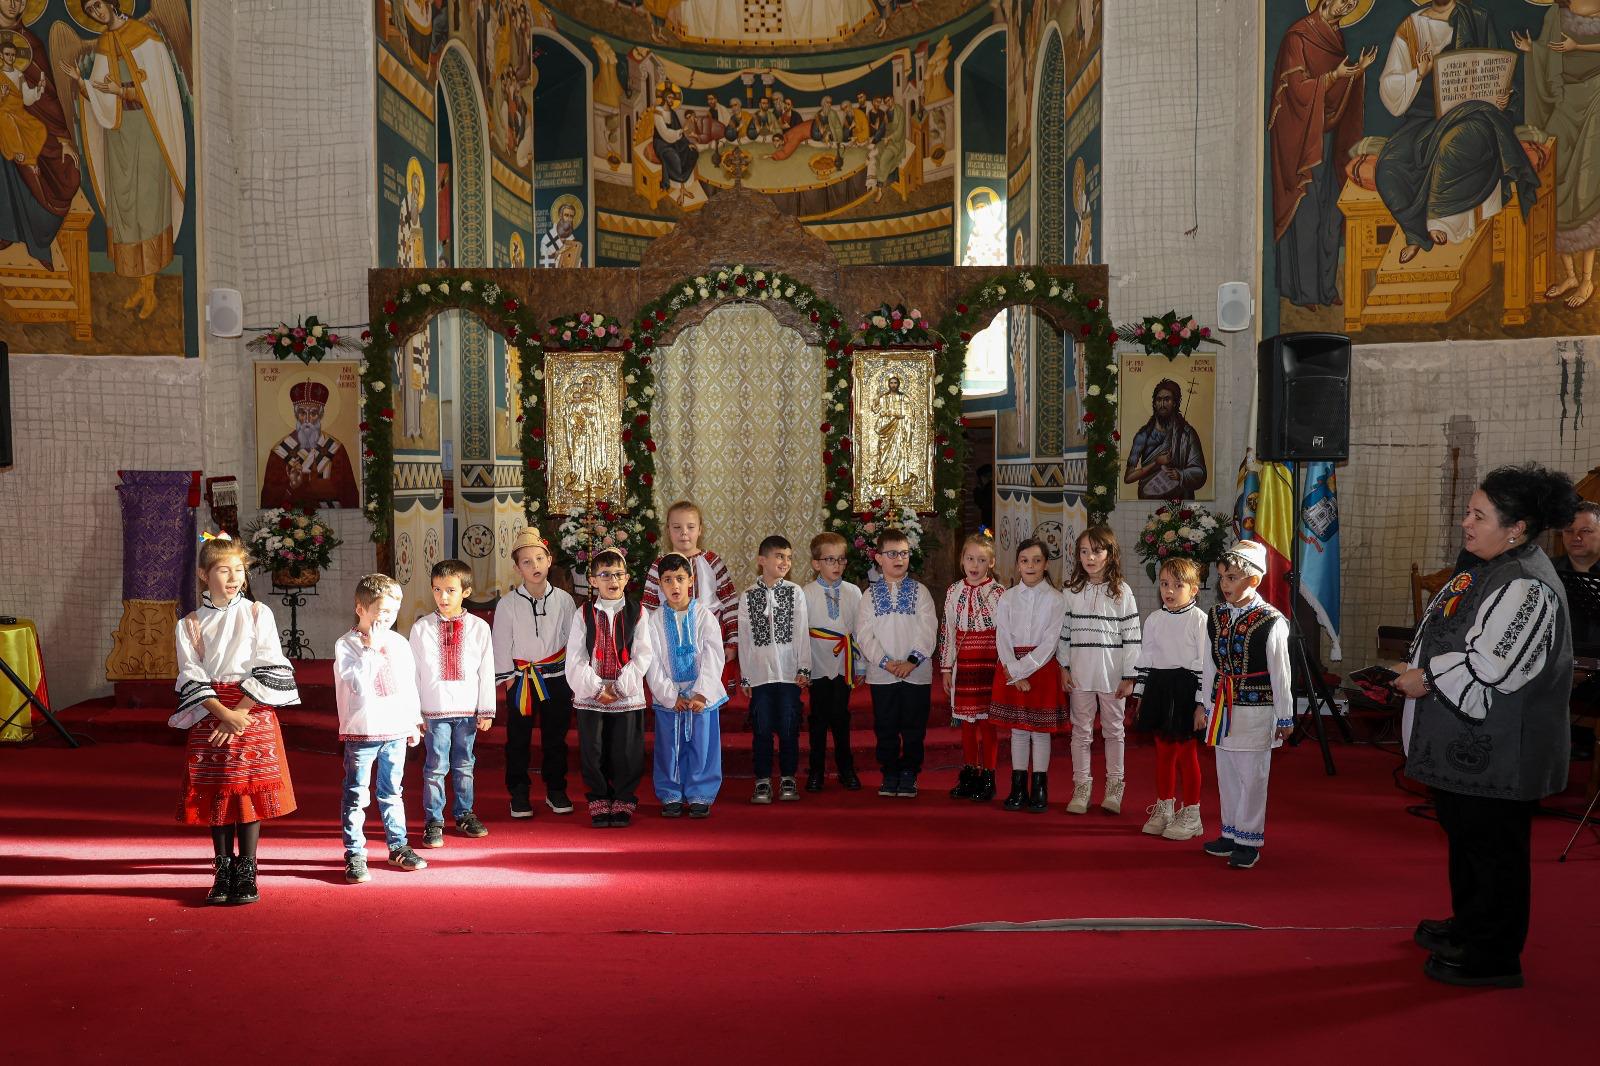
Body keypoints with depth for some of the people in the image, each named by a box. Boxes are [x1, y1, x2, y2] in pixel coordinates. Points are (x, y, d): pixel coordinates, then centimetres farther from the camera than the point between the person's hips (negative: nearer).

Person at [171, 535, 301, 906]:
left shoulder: (258, 614, 2)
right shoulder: (190, 624, 5)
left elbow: (269, 670, -4)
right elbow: (192, 677, -2)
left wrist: (240, 712, -13)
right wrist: (223, 714, -15)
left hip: (253, 710, -1)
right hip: (209, 713, 1)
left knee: (250, 791, -2)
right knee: (215, 792, 3)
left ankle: (246, 873, 7)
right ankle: (222, 871, 15)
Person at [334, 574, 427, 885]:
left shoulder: (400, 643, 7)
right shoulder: (346, 645, -8)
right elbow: (358, 683, -21)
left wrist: (414, 722, 16)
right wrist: (371, 649, -20)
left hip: (396, 731, 5)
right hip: (362, 731, -5)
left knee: (392, 792, 16)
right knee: (357, 796, 1)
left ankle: (398, 846, 26)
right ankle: (355, 855, 8)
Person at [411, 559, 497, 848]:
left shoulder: (479, 628, -1)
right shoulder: (421, 628, -2)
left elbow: (487, 671, 3)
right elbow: (413, 672, 2)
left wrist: (486, 710, 3)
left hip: (468, 709, 1)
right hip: (434, 710, -1)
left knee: (464, 765, 12)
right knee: (436, 767, 2)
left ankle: (464, 814, 27)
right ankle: (433, 821, 13)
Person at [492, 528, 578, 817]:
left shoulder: (563, 600, -1)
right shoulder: (507, 604, -4)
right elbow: (500, 644, 0)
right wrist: (507, 679, -3)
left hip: (556, 678, 1)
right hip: (520, 679, -1)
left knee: (555, 737, 10)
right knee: (518, 739, 6)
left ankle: (556, 790, 24)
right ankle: (519, 794, 18)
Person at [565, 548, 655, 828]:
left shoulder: (637, 613, 2)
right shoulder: (584, 614, 3)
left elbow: (643, 656, -2)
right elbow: (575, 658, -2)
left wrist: (620, 687, -10)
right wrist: (596, 688, -11)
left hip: (628, 697, 0)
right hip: (590, 696, 0)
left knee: (627, 753, 2)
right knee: (593, 753, 4)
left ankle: (623, 804, 15)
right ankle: (599, 805, 17)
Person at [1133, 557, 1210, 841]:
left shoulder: (1199, 620, -9)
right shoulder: (1154, 620, 7)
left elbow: (1204, 664, -11)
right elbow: (1144, 658, 12)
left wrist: (1200, 704, -13)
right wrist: (1140, 695, 10)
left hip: (1186, 690, -5)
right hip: (1158, 688, 5)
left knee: (1186, 752, 2)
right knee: (1164, 751, 14)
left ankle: (1191, 815, 14)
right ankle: (1164, 809, 27)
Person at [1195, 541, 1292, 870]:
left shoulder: (1271, 621, -12)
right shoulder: (1215, 617, 5)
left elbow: (1280, 673, -7)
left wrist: (1285, 717, -3)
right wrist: (1204, 704, 17)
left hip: (1255, 710, -6)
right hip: (1222, 707, 6)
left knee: (1252, 776, 1)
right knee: (1226, 774, 14)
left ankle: (1248, 840, 14)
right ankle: (1230, 834, 27)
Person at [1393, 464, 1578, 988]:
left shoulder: (1527, 587, -22)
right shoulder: (1485, 567, 10)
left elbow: (1489, 668, -27)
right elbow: (1451, 639, 21)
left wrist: (1426, 679, -16)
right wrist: (1424, 673, 7)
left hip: (1498, 754, -10)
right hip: (1466, 746, 11)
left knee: (1493, 847, 2)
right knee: (1465, 837, 22)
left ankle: (1493, 958, 15)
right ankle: (1468, 927, 39)